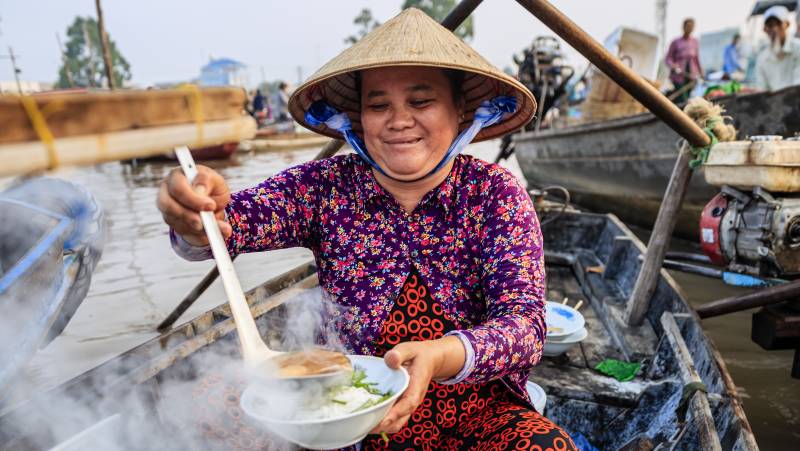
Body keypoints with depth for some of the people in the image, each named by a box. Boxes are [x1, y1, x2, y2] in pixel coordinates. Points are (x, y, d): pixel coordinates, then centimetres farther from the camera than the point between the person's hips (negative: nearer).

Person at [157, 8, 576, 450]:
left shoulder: (496, 193, -9)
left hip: (478, 415, -1)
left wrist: (439, 358, -37)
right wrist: (203, 218, -43)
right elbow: (236, 219, -19)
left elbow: (525, 321, -18)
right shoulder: (326, 187, -5)